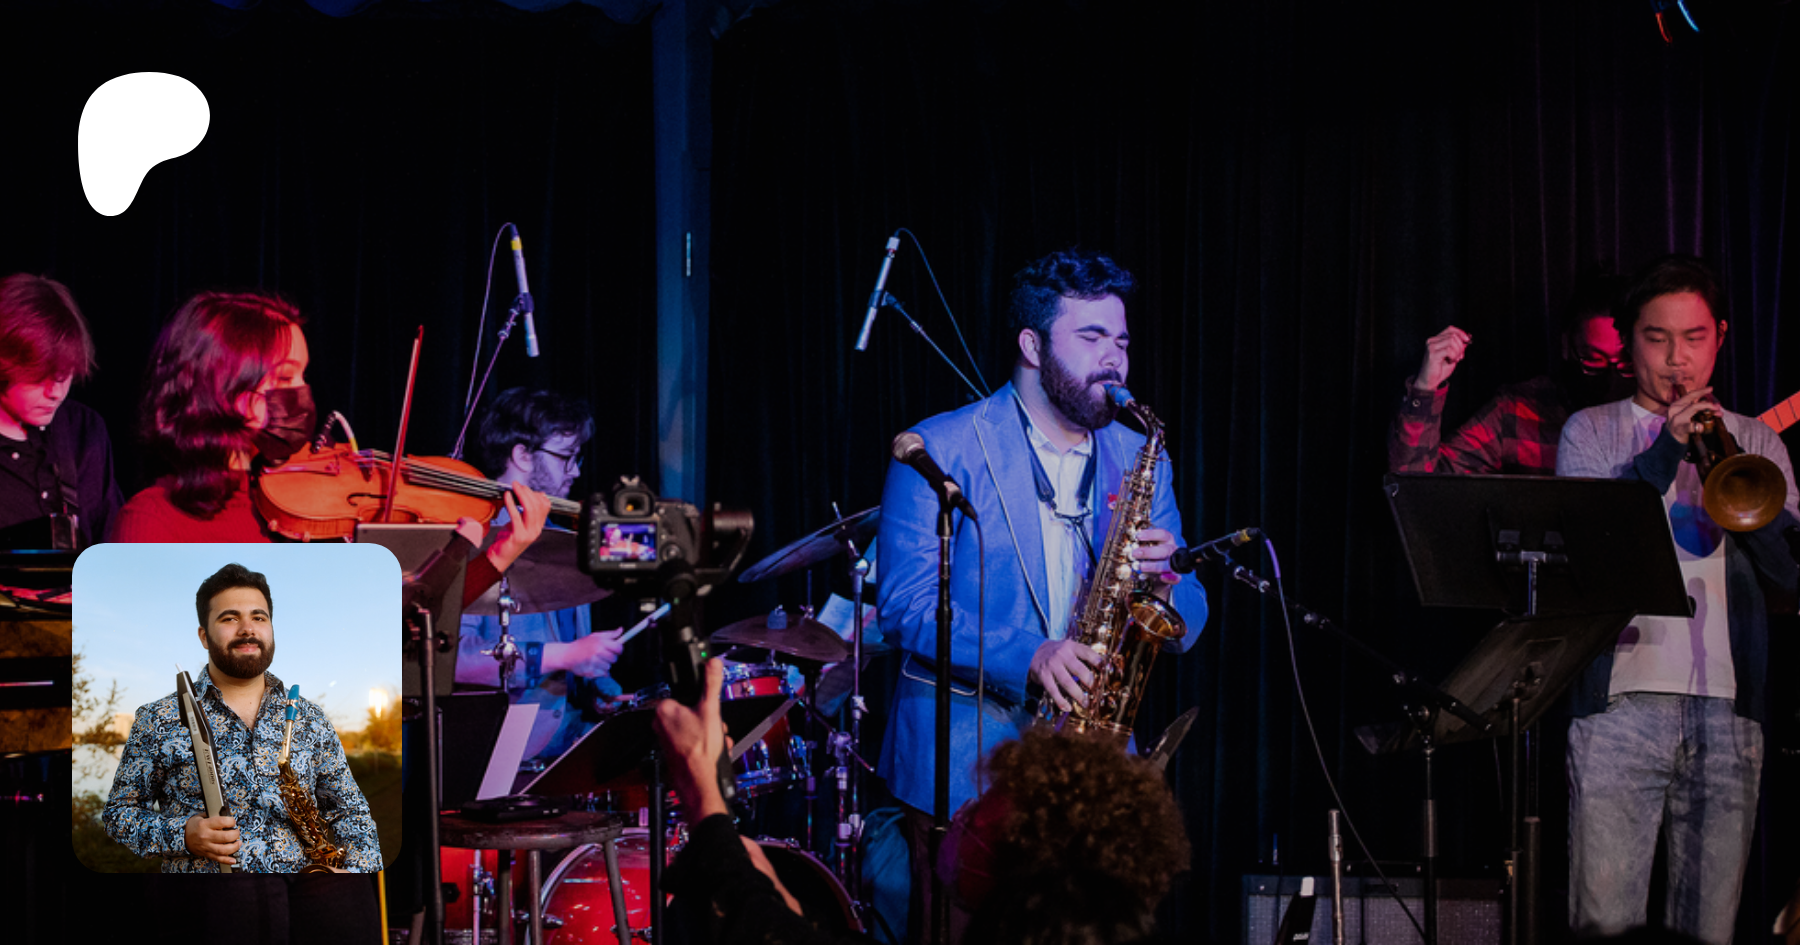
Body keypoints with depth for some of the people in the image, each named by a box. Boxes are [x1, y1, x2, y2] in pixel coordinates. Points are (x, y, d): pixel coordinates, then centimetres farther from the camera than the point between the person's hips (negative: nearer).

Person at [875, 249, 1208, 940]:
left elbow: (1187, 625, 11)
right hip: (962, 756, -4)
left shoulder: (1138, 460, 13)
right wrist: (1026, 655, -23)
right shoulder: (940, 451, -2)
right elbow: (906, 603, -10)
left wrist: (1163, 581, -13)